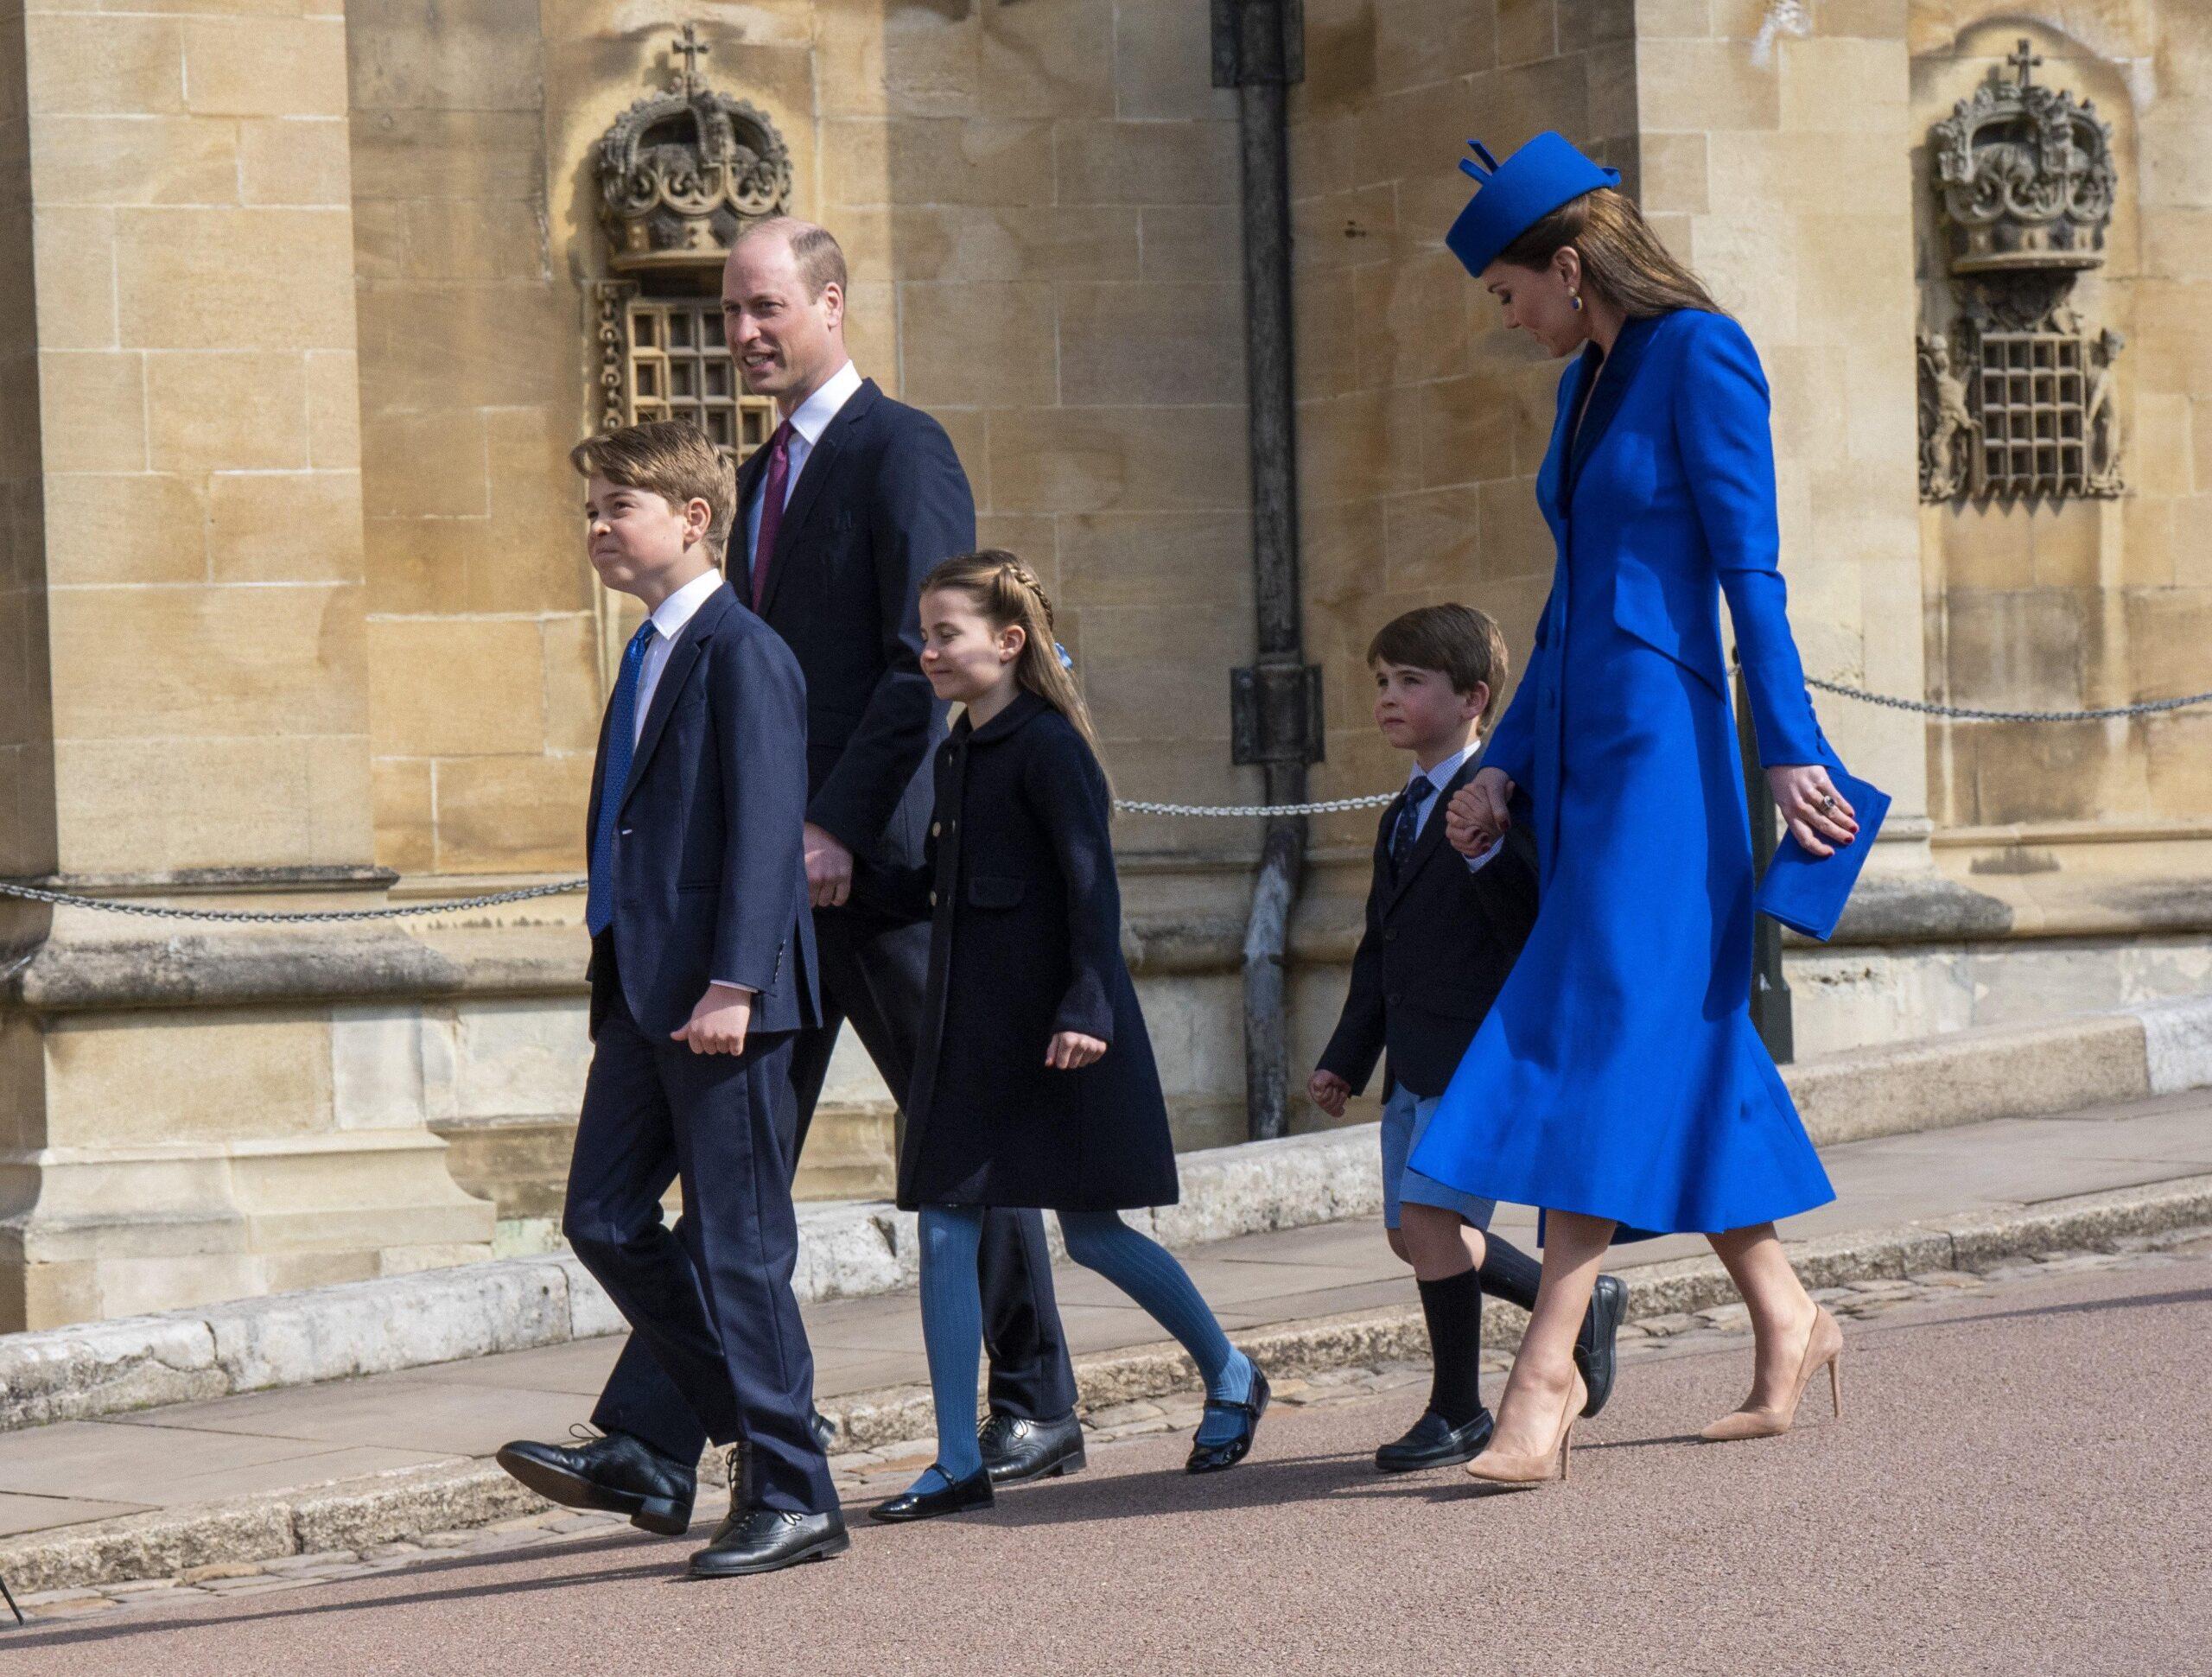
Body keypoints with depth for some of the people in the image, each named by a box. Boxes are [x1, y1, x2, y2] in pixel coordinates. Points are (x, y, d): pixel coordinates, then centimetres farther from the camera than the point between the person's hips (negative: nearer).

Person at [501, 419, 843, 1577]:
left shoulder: (742, 654, -11)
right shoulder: (649, 654, 18)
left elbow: (765, 826, -17)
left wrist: (731, 983, -23)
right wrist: (618, 971, 19)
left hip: (718, 995, -9)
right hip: (641, 989, 9)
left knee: (738, 1244, -4)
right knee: (603, 1220, 7)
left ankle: (792, 1498, 4)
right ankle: (752, 1425, 19)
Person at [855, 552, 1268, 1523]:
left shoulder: (1047, 748, -11)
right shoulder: (956, 756, 13)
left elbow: (1093, 886, -16)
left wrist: (1088, 1007, -24)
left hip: (1053, 1034, -8)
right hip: (967, 1031, 8)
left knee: (1091, 1232, 1)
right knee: (944, 1232, 0)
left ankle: (1231, 1377, 24)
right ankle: (959, 1463, 3)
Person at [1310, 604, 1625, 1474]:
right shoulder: (1403, 818, 19)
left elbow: (1536, 919, -17)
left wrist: (1482, 851, -31)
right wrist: (1345, 1060, 20)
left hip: (1482, 1048, -9)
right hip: (1415, 1059, 9)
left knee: (1430, 1214, -16)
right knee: (1416, 1235, 10)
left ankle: (1458, 1412, -2)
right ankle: (1580, 1306, 28)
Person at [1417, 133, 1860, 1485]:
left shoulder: (1700, 355, -8)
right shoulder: (1591, 384, 17)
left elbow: (1749, 565, -14)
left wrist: (1790, 749, -18)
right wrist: (1508, 763, 16)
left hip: (1661, 734, -9)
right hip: (1578, 741, 9)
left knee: (1603, 1031, -13)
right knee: (1674, 1044, 10)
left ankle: (1544, 1375, -17)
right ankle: (1786, 1320, 19)